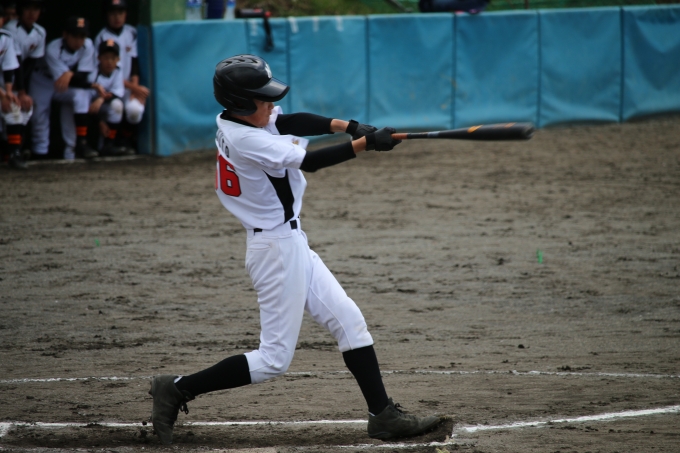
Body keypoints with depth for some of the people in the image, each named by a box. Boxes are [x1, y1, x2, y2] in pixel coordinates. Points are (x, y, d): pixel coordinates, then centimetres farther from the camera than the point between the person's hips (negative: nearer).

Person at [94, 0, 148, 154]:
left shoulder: (131, 33, 7)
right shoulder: (102, 38, -8)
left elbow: (134, 63, 5)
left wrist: (135, 88, -9)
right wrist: (134, 88, -17)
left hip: (128, 87, 5)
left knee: (135, 108, -23)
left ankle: (125, 141, -2)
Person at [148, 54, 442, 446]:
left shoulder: (234, 120, 2)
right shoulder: (248, 141, -24)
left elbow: (291, 122, -3)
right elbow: (309, 162, -24)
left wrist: (348, 126, -16)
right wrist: (367, 143, -21)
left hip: (292, 242, 10)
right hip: (278, 248, -10)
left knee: (349, 321, 10)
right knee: (274, 359, -3)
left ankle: (383, 415, 12)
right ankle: (178, 389, 3)